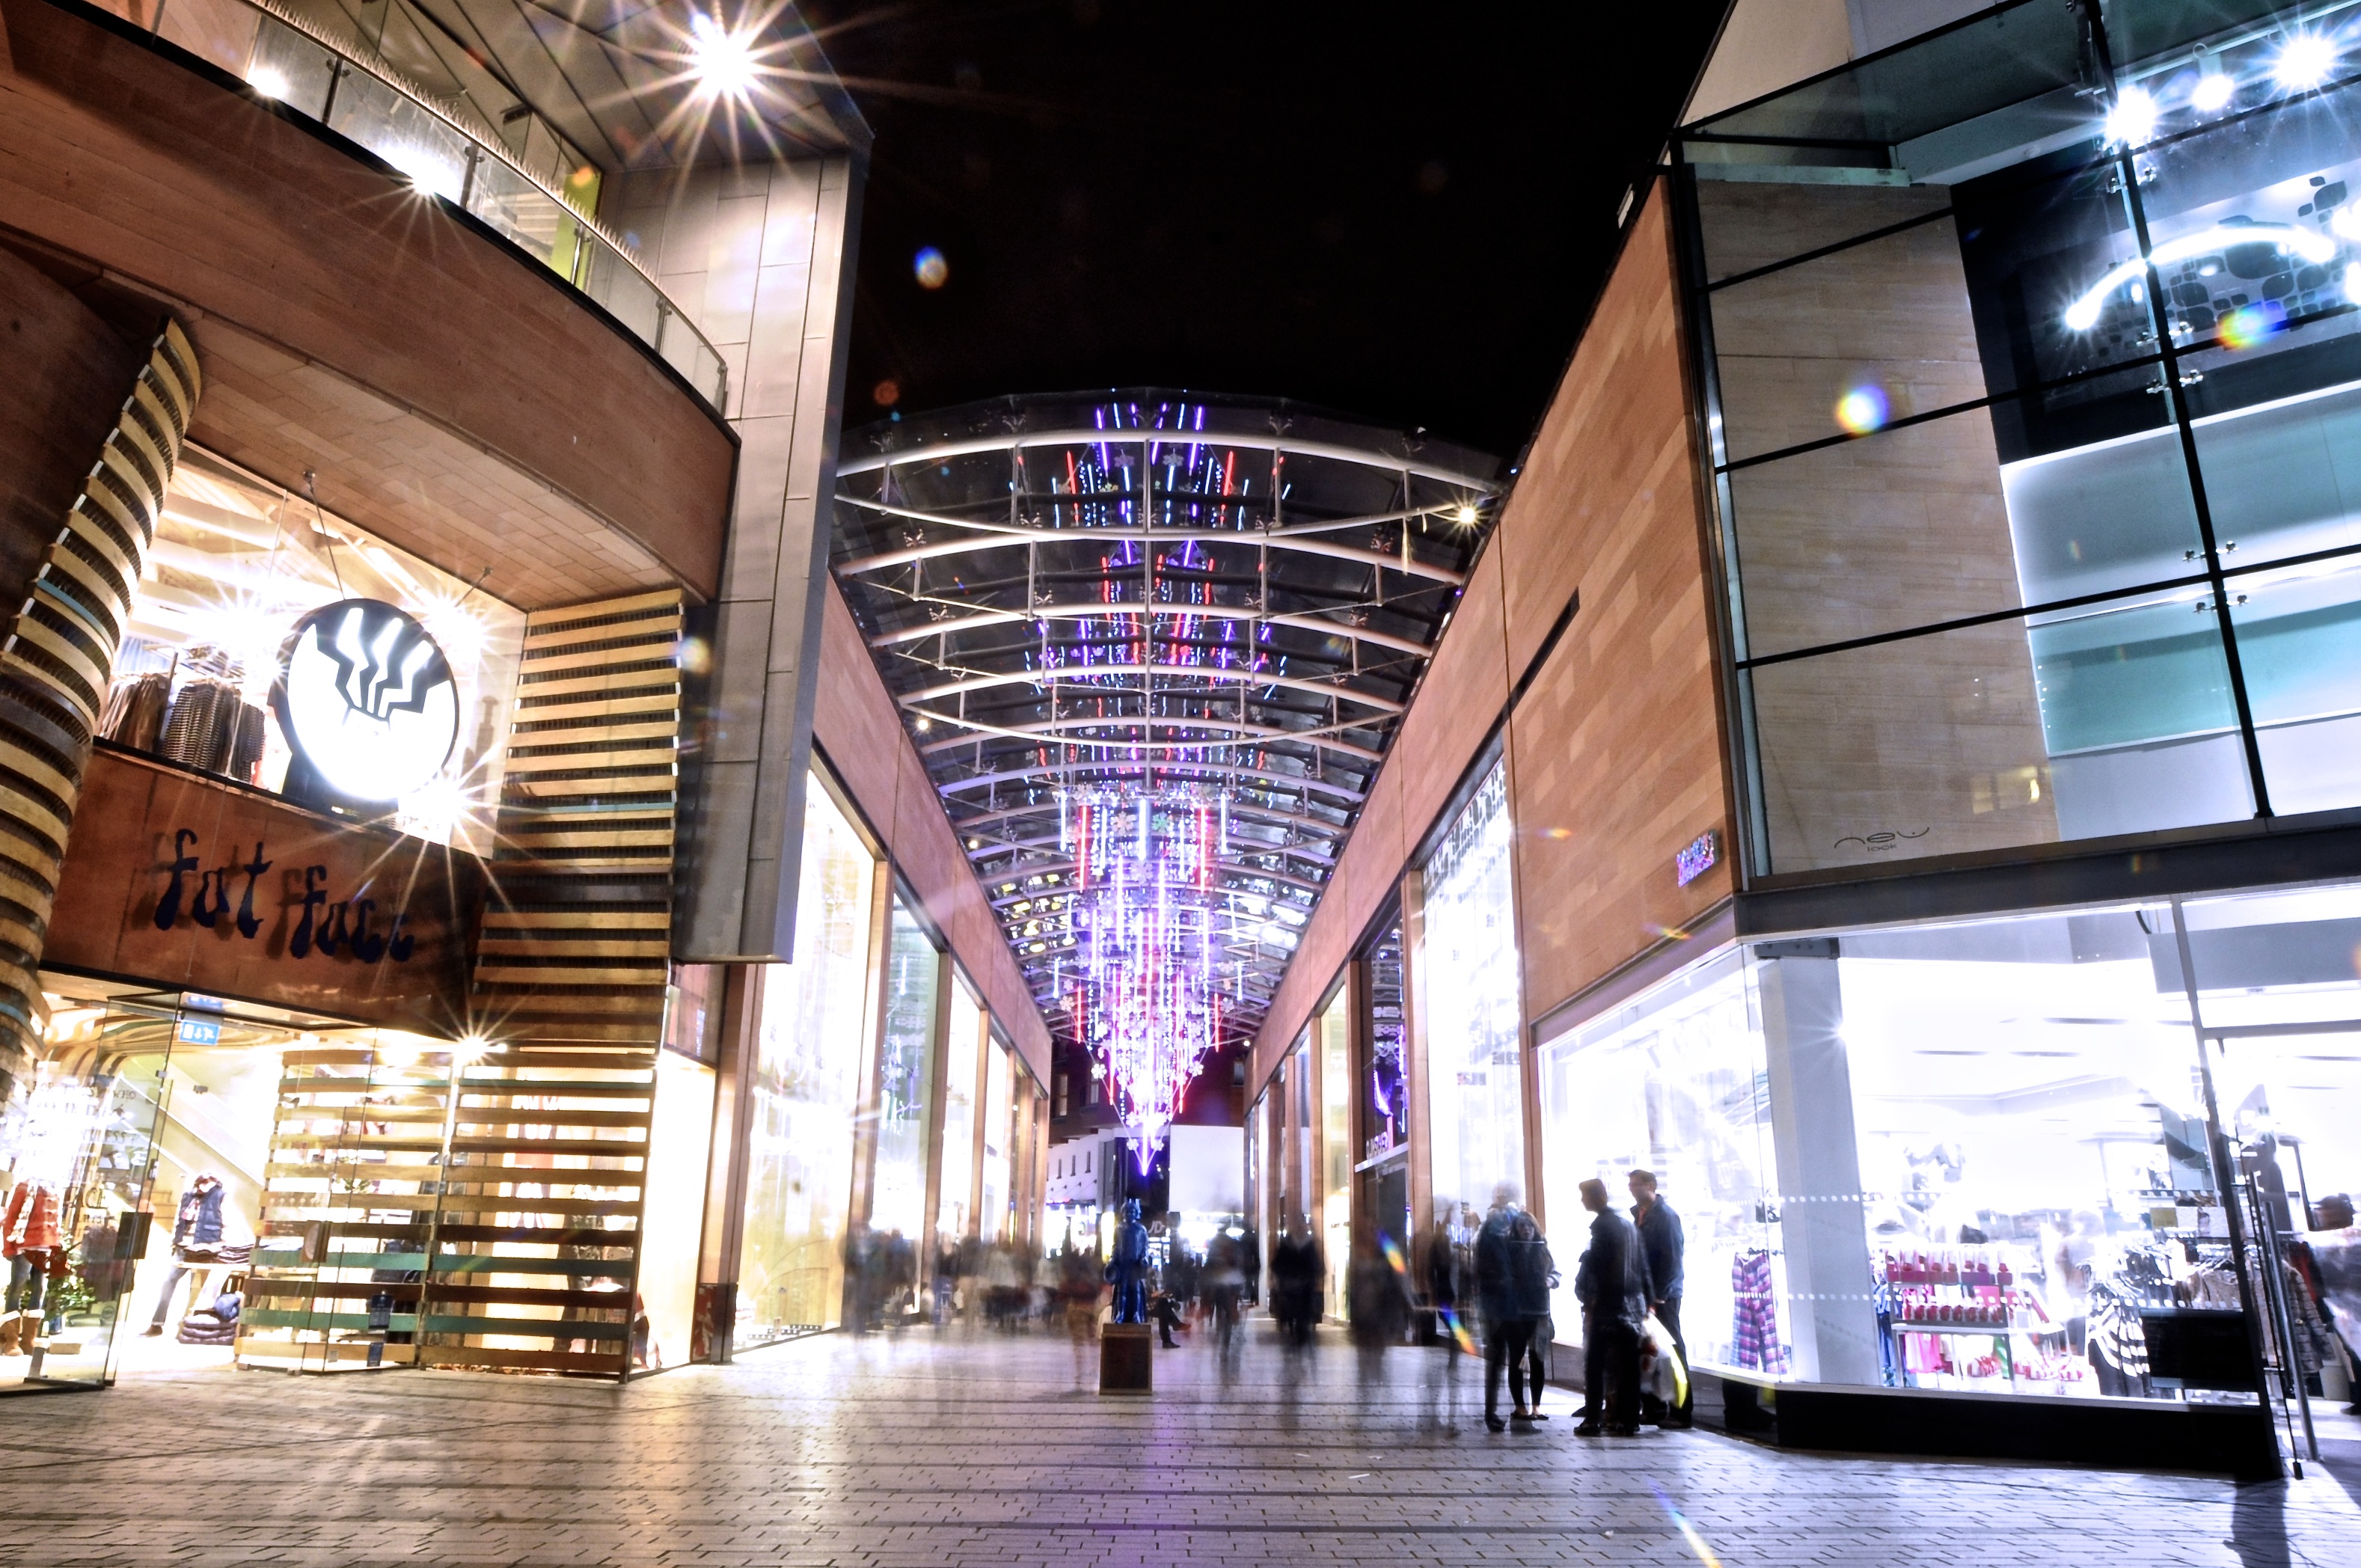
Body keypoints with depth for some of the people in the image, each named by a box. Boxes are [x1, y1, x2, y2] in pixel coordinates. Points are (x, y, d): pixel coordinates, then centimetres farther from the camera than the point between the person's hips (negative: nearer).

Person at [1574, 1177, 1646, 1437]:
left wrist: (1584, 1294, -9)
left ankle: (1592, 1420, -3)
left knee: (1595, 1364, -2)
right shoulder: (1628, 1224, 14)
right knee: (1627, 1365, 8)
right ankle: (1628, 1420, 8)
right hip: (1632, 1304, 7)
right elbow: (1642, 1265, 16)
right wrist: (1646, 1300, 18)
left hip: (1606, 1304, -7)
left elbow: (1594, 1263, -16)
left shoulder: (1601, 1224, -10)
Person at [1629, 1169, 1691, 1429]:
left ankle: (1680, 1411, 3)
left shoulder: (1665, 1215, -11)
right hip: (1644, 1294, 7)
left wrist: (1658, 1297, -18)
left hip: (1663, 1296, -7)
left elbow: (1672, 1259, -16)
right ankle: (1652, 1408, 15)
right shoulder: (1639, 1214, 13)